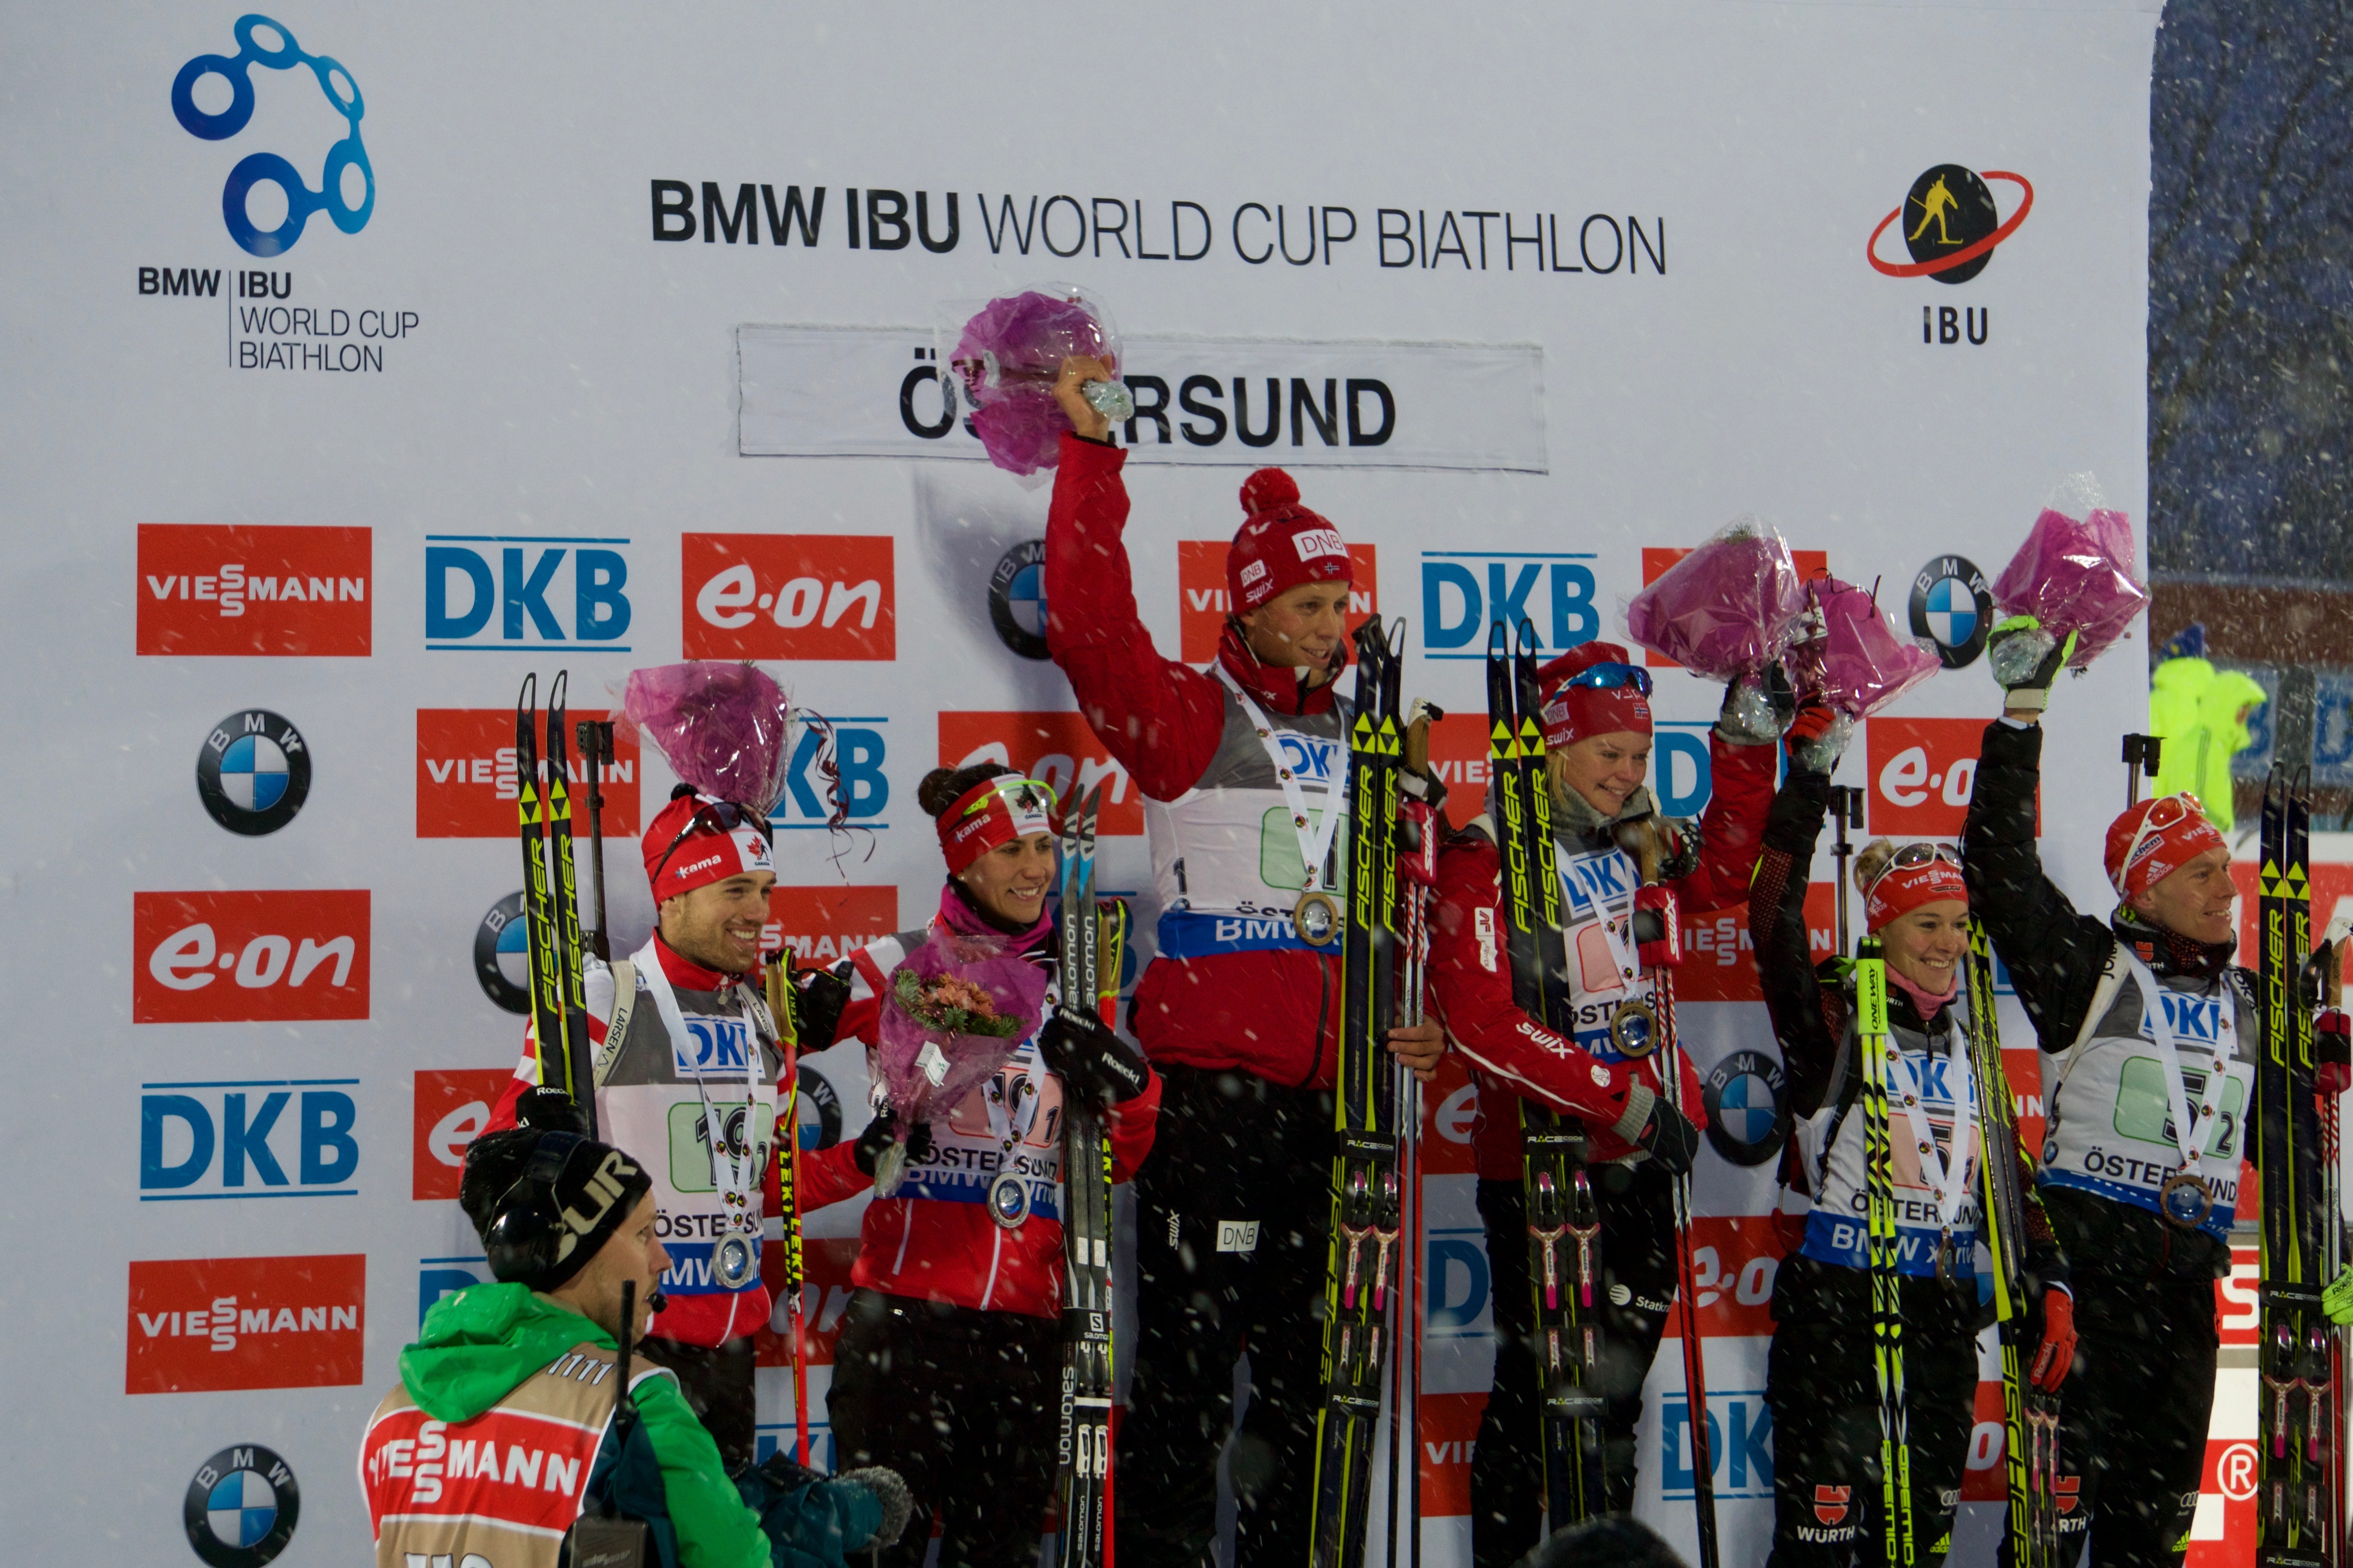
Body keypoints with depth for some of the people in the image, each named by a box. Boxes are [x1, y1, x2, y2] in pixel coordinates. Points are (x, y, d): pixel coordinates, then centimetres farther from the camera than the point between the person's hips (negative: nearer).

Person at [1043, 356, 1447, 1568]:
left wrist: (1422, 1015, 9)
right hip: (1209, 1076, -6)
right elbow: (1089, 626, -16)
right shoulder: (1189, 719, 0)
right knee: (1191, 1350, -6)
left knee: (1304, 1357, 12)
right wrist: (1090, 452, -19)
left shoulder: (1365, 740, 16)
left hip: (1330, 1091, 6)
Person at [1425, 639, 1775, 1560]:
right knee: (1537, 1383, -1)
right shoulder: (1484, 864, -15)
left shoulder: (1633, 847, 6)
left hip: (1640, 1153, 7)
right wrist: (1626, 1098, -26)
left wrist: (1743, 748, 8)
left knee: (1619, 1379, 14)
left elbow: (1722, 875, 22)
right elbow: (1482, 1024, -24)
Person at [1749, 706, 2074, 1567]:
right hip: (1835, 1302, -6)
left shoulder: (1970, 1041, 13)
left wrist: (2049, 1287, 7)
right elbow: (1774, 923, -20)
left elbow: (2008, 1173, 17)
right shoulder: (1833, 1018, -4)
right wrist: (1809, 777, -24)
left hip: (1945, 1308, 6)